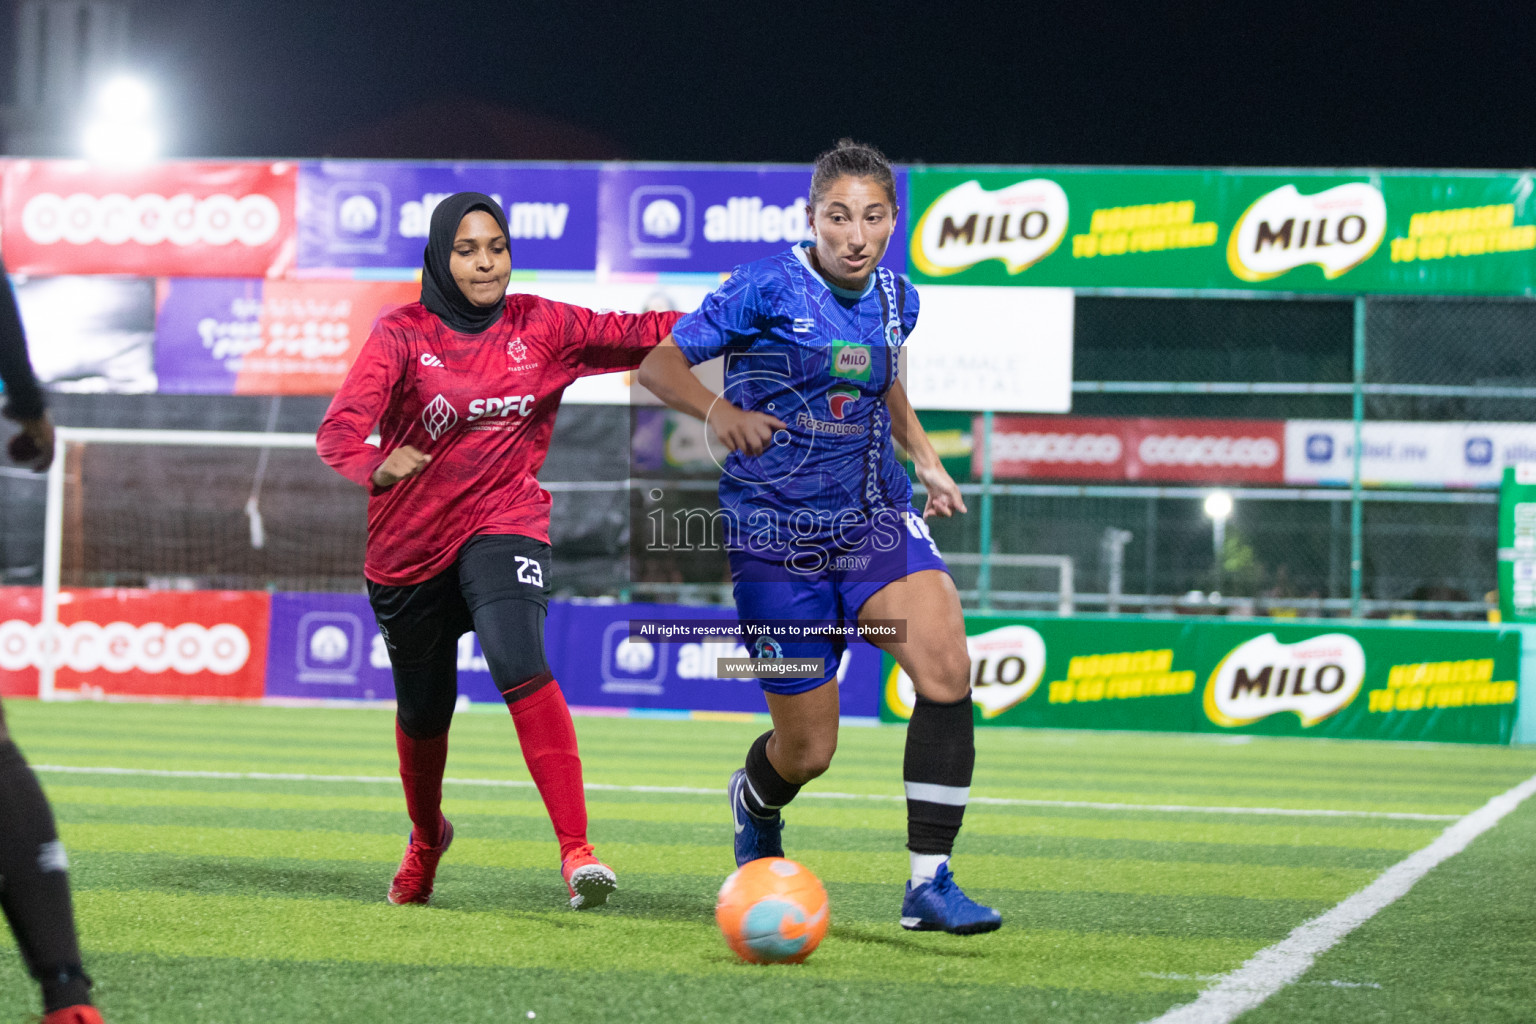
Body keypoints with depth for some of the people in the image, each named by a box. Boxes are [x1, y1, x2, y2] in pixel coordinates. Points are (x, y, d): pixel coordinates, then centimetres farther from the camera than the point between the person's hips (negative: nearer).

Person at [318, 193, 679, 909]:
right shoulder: (402, 334, -9)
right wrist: (376, 469, -43)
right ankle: (426, 839, 48)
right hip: (409, 546, 1)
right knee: (423, 712, 15)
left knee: (520, 666, -28)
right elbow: (340, 429, -21)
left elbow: (636, 334, -1)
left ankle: (576, 851, -34)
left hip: (503, 526, -1)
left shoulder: (540, 327, 0)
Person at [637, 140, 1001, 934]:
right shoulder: (767, 288, -11)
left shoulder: (896, 300, 6)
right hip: (777, 537, -4)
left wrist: (925, 457, 15)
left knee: (946, 665, -24)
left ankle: (929, 883, -18)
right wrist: (716, 410, -28)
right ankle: (755, 802, 42)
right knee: (807, 750, 2)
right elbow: (657, 363, -9)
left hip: (875, 520, 4)